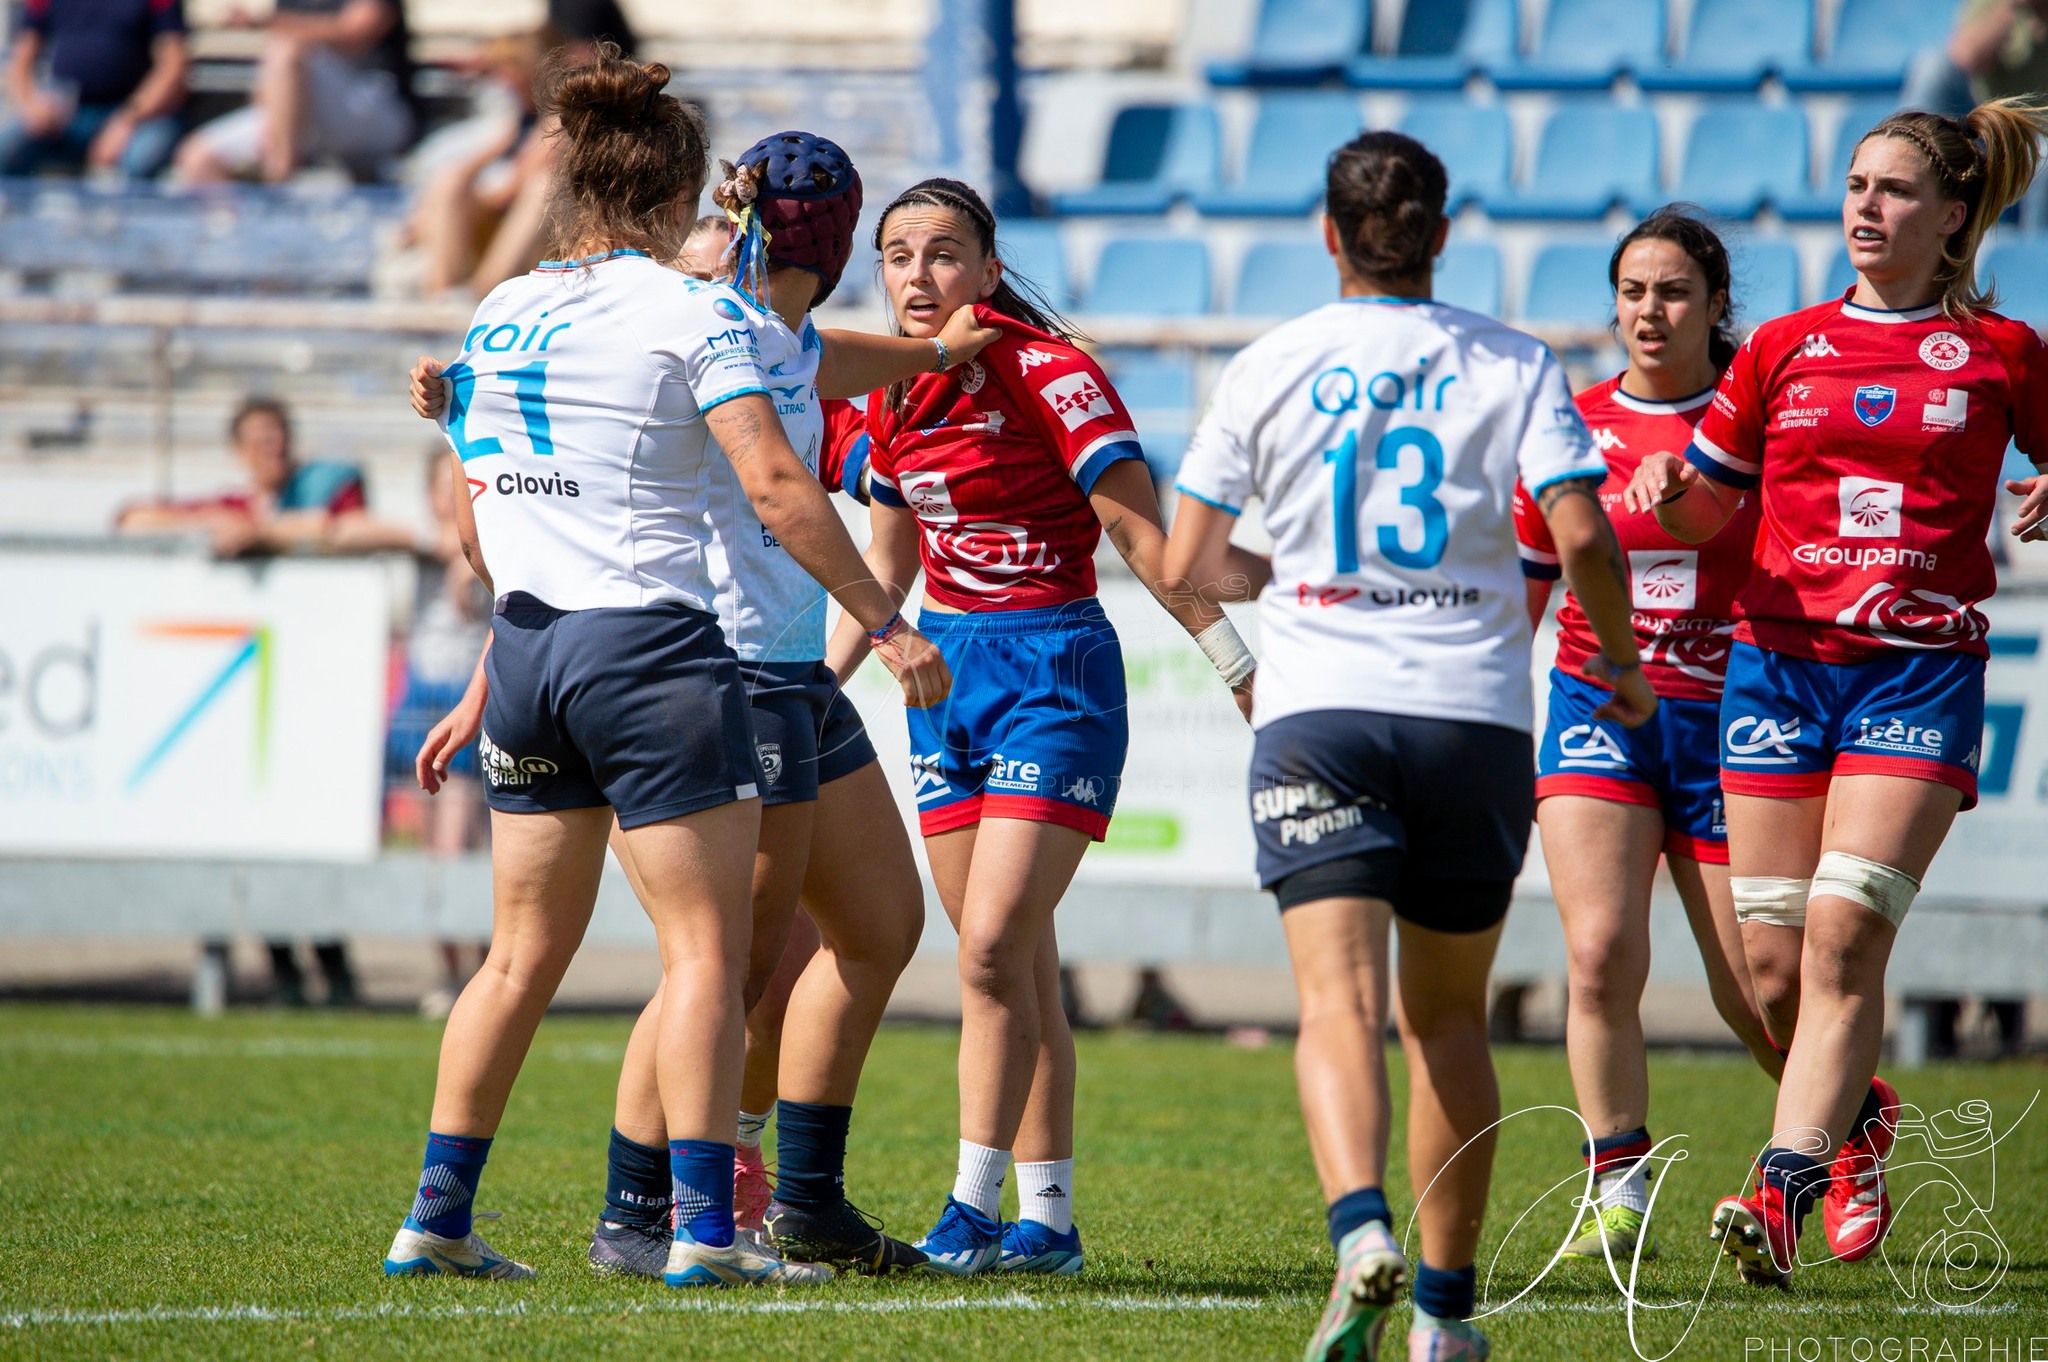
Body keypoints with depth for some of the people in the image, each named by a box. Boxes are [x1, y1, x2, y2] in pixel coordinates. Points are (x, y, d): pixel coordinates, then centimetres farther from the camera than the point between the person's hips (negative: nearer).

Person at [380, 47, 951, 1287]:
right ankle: (703, 1229, -11)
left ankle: (437, 1218, 13)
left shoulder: (498, 318, 11)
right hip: (657, 648, -7)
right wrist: (885, 623, -11)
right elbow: (776, 488, -17)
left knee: (523, 954, 14)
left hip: (529, 646, 7)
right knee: (708, 949, -3)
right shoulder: (696, 314, -8)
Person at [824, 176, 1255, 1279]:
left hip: (1052, 670, -7)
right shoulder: (892, 396, 7)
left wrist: (1247, 676, -14)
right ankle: (1047, 1220, 12)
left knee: (992, 947, -15)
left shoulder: (1047, 372, -13)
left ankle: (974, 1210, -10)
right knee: (1018, 966, 8)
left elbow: (1147, 543, -13)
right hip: (946, 668, 7)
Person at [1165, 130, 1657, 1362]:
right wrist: (1623, 664, 9)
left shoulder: (1269, 369, 5)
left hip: (1318, 713, -1)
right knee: (1449, 1017, 14)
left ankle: (1363, 1231, -38)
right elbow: (1582, 535, -8)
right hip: (1474, 712, 1)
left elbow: (1188, 563, 7)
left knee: (1341, 1002, -12)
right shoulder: (1512, 367, 4)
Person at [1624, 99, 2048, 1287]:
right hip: (1783, 657, 3)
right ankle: (1859, 1115, 30)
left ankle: (1785, 1189, -22)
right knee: (1775, 962, 1)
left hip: (1922, 670, -3)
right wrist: (1665, 490, -5)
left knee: (1846, 929, -18)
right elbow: (1703, 510, 17)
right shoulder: (1784, 349, 11)